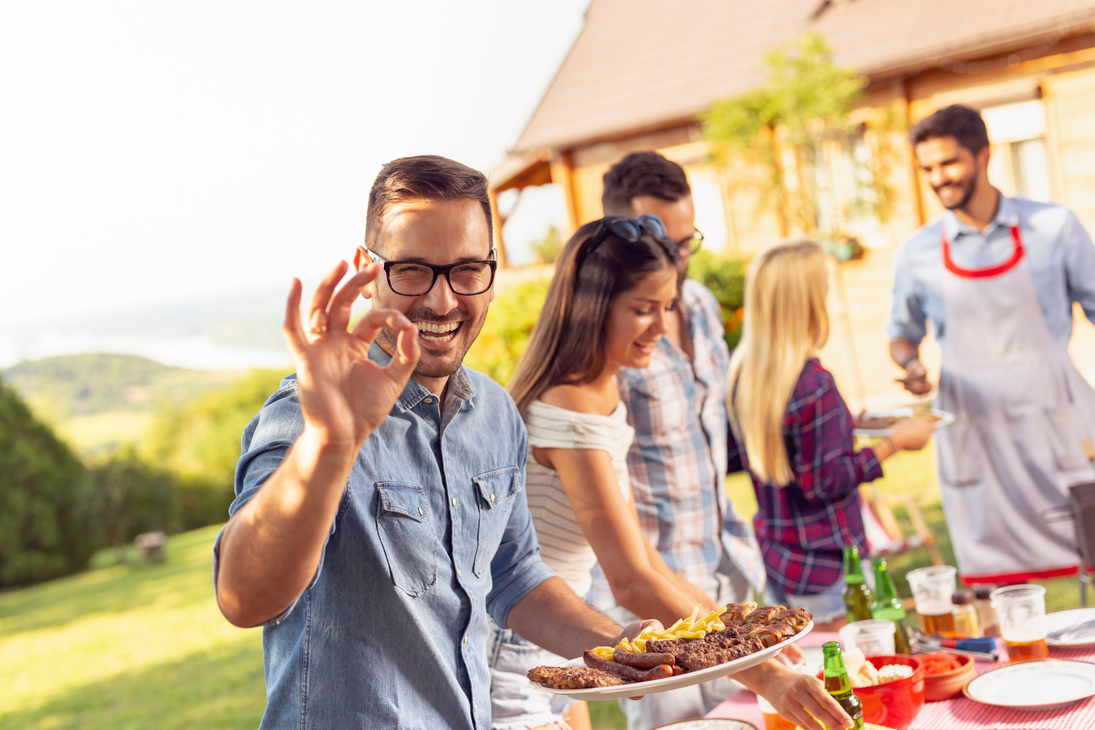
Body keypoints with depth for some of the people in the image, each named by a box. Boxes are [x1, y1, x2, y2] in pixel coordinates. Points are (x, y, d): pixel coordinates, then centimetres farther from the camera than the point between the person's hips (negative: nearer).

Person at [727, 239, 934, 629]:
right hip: (823, 565, -8)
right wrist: (894, 442, -10)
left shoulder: (739, 367, 0)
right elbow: (826, 481, -20)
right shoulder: (814, 384, -24)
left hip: (772, 554, 8)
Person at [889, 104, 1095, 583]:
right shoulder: (918, 254, 4)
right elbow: (902, 334, 17)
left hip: (1056, 417, 0)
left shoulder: (1054, 228, 1)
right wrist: (910, 364, -4)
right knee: (1000, 588, 5)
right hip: (972, 430, 1)